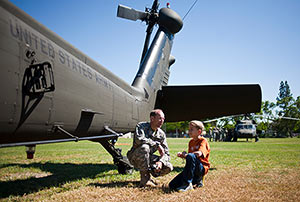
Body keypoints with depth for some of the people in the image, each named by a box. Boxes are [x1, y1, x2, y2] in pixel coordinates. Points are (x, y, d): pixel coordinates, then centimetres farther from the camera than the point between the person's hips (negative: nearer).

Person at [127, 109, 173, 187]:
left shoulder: (161, 134, -2)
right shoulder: (142, 126, -16)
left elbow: (166, 153, -3)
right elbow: (139, 139, -37)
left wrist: (160, 162, -25)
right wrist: (157, 144, -30)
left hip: (148, 158, 4)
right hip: (135, 157, -4)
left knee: (168, 167, -16)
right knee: (144, 147, -37)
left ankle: (150, 174, 10)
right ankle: (145, 179, -24)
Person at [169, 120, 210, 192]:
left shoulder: (203, 141, -7)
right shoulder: (191, 142, 16)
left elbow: (199, 153, -27)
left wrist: (186, 154, -13)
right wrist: (182, 155, 2)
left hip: (202, 168, -7)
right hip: (192, 170, 7)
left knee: (190, 156, -38)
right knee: (172, 185, -7)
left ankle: (187, 184, -29)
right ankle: (197, 180, 10)